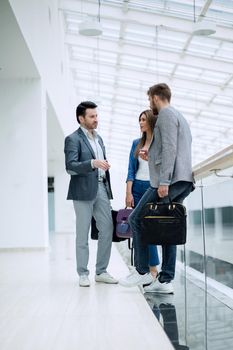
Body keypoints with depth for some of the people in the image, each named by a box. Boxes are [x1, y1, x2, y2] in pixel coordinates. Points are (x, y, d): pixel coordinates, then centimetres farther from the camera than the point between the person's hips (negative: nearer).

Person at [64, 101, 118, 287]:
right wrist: (92, 163, -30)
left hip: (102, 189, 7)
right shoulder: (73, 139, -5)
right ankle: (83, 274, 7)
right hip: (84, 190, -7)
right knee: (83, 234, 0)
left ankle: (101, 271, 13)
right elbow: (70, 166, -16)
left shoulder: (98, 138, 18)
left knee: (107, 230, 3)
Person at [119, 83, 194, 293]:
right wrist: (152, 156, 23)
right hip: (184, 181, 9)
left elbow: (170, 148, -16)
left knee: (136, 219, -3)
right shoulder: (179, 117, 26)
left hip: (170, 180, -9)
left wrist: (164, 181, -21)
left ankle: (142, 272, -2)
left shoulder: (166, 115, -4)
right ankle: (166, 280, 4)